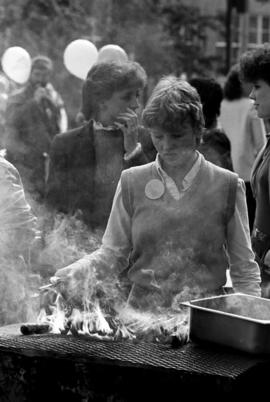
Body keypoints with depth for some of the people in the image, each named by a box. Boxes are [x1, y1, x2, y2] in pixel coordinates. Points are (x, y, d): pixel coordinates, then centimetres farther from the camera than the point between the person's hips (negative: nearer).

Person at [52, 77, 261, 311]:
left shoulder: (227, 185, 4)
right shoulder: (132, 182, 8)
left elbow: (244, 268, 8)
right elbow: (114, 252, 11)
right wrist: (84, 267, -8)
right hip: (142, 312, 2)